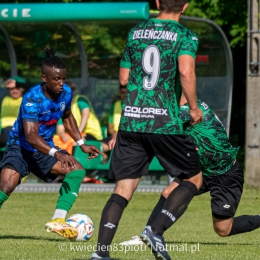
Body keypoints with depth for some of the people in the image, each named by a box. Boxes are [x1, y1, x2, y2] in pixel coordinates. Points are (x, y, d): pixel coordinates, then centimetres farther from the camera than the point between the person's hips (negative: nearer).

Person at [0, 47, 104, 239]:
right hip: (20, 148, -6)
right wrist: (57, 154, -50)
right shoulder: (32, 99, -27)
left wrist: (82, 145, 9)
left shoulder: (66, 93, -7)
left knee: (77, 170, -14)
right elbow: (31, 136, -38)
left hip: (45, 149, 6)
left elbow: (67, 117, 17)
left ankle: (58, 221, -16)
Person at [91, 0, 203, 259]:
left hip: (131, 121, 5)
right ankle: (157, 231, -8)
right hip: (165, 122, -4)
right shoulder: (185, 36, -1)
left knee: (123, 188, 6)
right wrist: (194, 107, -5)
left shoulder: (136, 32, 15)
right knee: (194, 179, 12)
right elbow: (185, 71, -18)